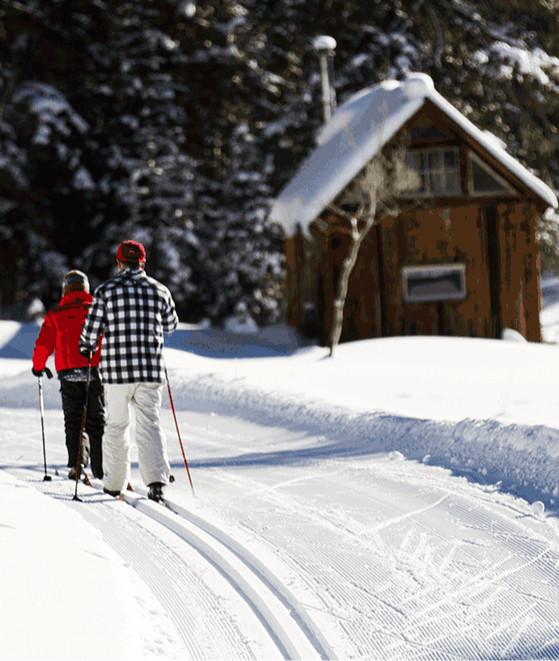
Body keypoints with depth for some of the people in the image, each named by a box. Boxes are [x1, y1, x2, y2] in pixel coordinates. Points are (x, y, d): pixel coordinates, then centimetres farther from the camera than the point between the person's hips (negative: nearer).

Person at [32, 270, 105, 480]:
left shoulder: (55, 315, 4)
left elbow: (43, 344, 3)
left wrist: (38, 366, 19)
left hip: (68, 373, 0)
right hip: (96, 370, 0)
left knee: (73, 419, 5)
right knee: (96, 419, 10)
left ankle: (77, 462, -15)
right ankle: (99, 467, 10)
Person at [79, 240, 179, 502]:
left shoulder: (106, 291, -2)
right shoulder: (159, 291, 5)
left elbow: (91, 330, -2)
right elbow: (171, 325, 21)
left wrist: (86, 349, 18)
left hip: (116, 370, -1)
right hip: (151, 371, 1)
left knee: (116, 426, 11)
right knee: (149, 424, 2)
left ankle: (113, 484, 16)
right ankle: (156, 478, -17)